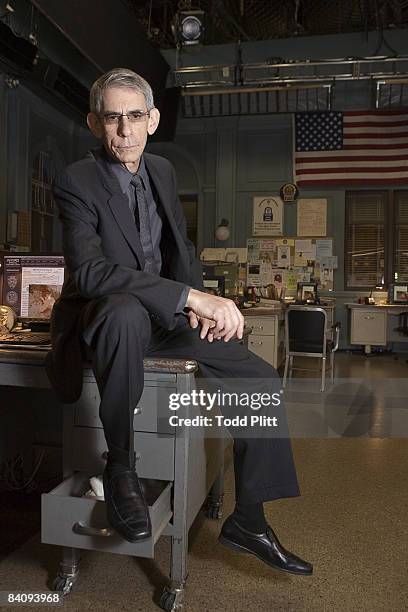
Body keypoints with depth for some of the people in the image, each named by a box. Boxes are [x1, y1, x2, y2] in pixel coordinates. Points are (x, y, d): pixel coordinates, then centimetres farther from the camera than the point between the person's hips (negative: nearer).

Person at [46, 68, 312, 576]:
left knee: (263, 379, -5)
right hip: (107, 318, -6)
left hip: (168, 319, 6)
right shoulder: (76, 181, -12)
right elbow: (87, 271, -27)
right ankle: (120, 467, -19)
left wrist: (198, 301, -8)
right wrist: (189, 295, -35)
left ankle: (248, 522, 9)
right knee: (126, 312, -42)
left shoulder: (163, 171, 8)